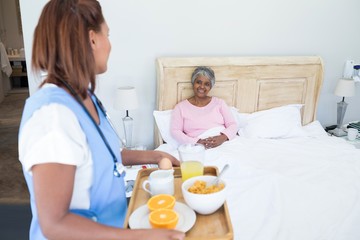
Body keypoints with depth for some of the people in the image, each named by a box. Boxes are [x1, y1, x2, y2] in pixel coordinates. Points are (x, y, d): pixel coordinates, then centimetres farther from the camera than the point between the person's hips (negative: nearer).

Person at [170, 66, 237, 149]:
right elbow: (175, 131, 1)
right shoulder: (181, 107, 10)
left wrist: (223, 137, -13)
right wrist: (196, 142, -14)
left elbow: (233, 125, 8)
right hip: (198, 148, -1)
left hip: (224, 144, 1)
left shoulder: (219, 102, 15)